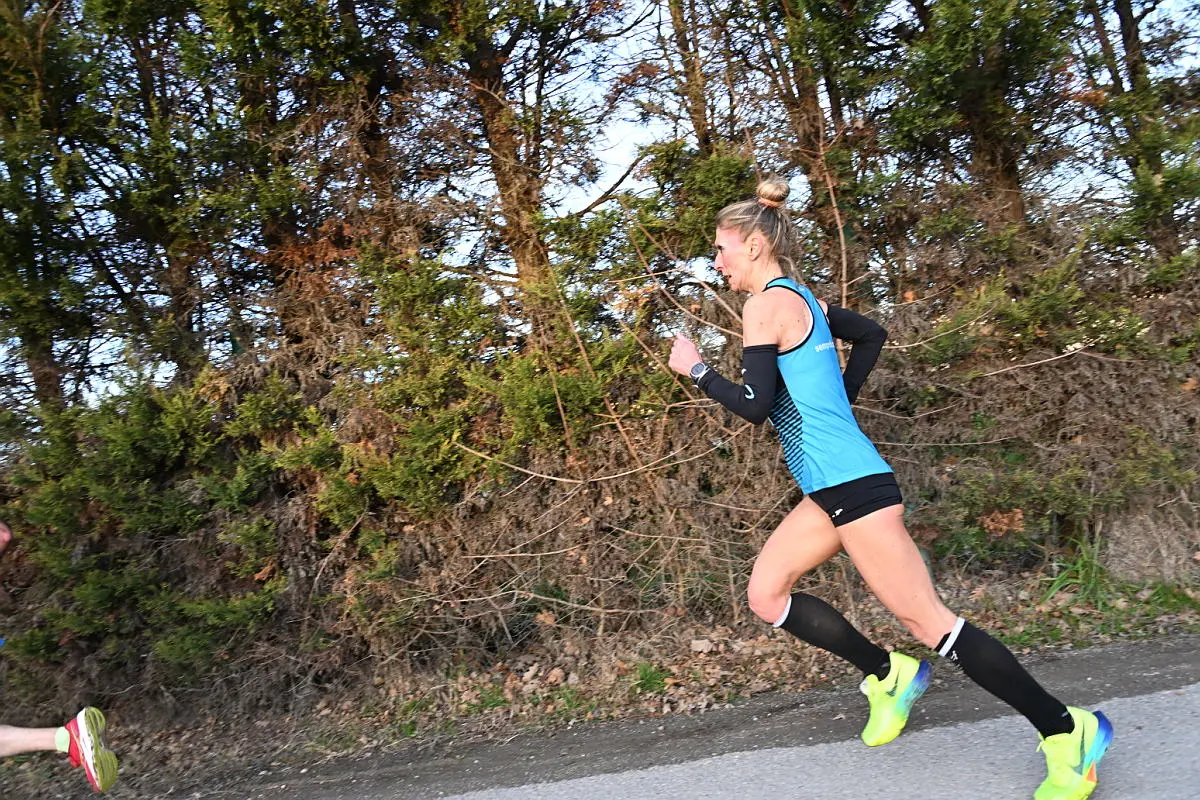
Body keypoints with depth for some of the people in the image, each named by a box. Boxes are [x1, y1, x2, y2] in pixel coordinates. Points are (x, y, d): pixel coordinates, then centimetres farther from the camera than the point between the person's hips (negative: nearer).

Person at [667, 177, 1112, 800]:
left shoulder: (767, 305, -13)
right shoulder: (803, 299, 15)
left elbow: (754, 405, -18)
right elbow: (872, 335, 29)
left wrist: (696, 369, -4)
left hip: (852, 486, -10)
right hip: (834, 486, 10)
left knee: (925, 620, -4)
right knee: (765, 594, 13)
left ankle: (1066, 732, 7)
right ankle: (887, 676, 20)